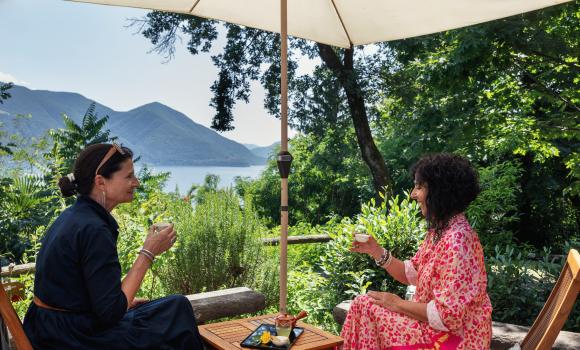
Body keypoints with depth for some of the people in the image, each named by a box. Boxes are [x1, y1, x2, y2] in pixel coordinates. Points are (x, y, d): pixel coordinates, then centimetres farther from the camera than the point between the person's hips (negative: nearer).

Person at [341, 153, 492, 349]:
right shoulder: (439, 230, 5)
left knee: (365, 307, -8)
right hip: (435, 326, 9)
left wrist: (399, 304, -16)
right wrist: (376, 251, -3)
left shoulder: (457, 239, -26)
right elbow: (411, 274, 10)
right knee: (364, 305, 3)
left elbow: (448, 314, -27)